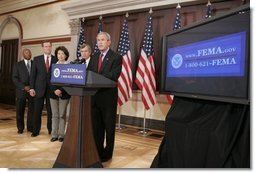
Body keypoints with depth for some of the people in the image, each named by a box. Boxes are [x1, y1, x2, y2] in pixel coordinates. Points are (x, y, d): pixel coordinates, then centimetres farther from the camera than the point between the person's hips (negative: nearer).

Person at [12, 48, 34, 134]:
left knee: (32, 110, 0)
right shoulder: (18, 65, 6)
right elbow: (14, 78, -1)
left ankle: (30, 127, 13)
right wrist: (24, 87, -12)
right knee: (20, 111, 4)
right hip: (21, 91, 0)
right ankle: (20, 128, 18)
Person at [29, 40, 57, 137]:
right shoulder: (37, 59, 5)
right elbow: (33, 74, 3)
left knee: (51, 111, 6)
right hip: (39, 88, 1)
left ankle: (51, 130, 19)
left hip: (51, 88, 0)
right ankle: (36, 130, 18)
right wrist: (31, 88, -4)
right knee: (37, 111, 6)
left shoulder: (56, 60, 3)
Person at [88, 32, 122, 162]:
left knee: (109, 126, 8)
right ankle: (97, 151, 30)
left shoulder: (116, 57, -8)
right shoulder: (94, 57, 13)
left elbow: (113, 76, -20)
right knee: (96, 126, 15)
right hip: (95, 96, 6)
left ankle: (107, 153, 24)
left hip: (108, 97, -6)